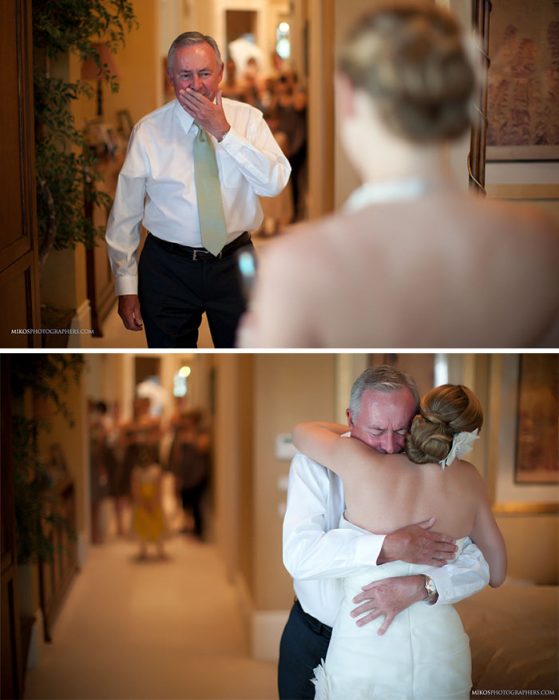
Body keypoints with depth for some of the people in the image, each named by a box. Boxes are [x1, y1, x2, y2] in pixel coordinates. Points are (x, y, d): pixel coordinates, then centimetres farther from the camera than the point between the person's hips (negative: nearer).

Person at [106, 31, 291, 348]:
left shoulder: (247, 118, -3)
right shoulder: (148, 131, -6)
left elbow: (275, 182, -18)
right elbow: (125, 214, -3)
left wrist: (223, 132, -22)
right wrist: (126, 286, -3)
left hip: (234, 262, 1)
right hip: (167, 267, -1)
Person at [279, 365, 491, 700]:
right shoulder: (316, 462, -17)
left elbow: (478, 564, -15)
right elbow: (299, 553, -30)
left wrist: (418, 587, -34)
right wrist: (390, 548, -38)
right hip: (313, 637, -1)